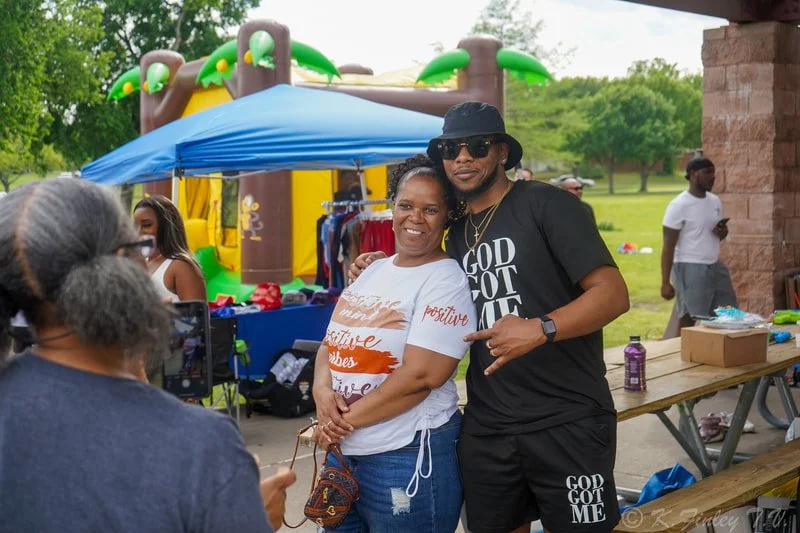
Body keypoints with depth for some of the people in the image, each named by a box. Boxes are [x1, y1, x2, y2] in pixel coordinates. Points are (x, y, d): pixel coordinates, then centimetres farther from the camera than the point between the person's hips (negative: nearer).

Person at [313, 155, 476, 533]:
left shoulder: (446, 282, -11)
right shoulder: (373, 271, 11)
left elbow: (420, 375, -20)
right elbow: (330, 344, 13)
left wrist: (346, 420, -14)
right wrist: (322, 392, -8)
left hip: (408, 457, -7)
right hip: (342, 452, 7)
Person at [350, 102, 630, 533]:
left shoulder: (543, 205, -7)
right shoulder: (456, 235, 14)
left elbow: (613, 293, -14)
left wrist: (540, 329, -29)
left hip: (567, 421, -6)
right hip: (486, 428, 6)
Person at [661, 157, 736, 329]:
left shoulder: (715, 201, 9)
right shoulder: (679, 205, -12)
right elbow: (668, 246, -12)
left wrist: (722, 233, -4)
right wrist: (665, 282, -16)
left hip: (715, 266, 7)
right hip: (690, 269, -7)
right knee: (689, 321, -4)